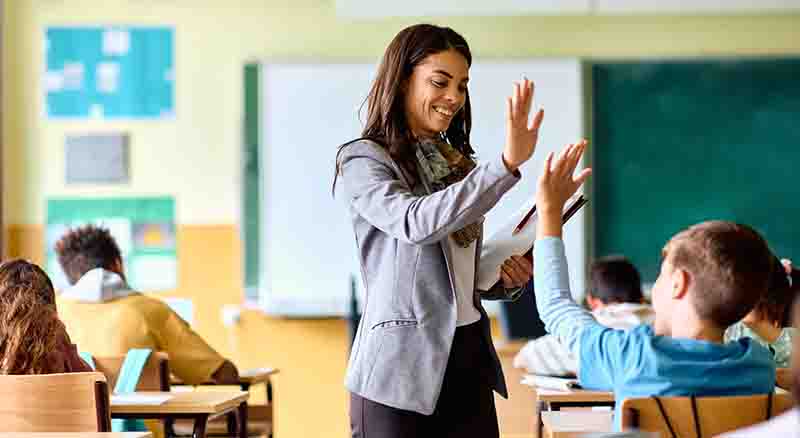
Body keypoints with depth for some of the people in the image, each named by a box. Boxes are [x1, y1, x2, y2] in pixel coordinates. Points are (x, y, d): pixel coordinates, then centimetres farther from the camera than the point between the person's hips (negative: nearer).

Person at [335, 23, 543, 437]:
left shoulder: (458, 165, 16)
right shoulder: (362, 160, -5)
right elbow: (416, 223, -24)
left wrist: (507, 279, 1)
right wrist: (506, 164, -32)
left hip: (469, 362, 6)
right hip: (400, 369, -6)